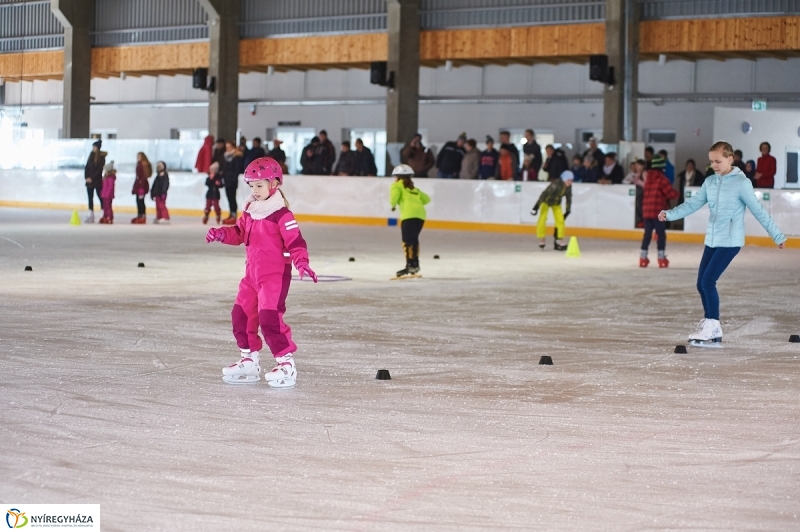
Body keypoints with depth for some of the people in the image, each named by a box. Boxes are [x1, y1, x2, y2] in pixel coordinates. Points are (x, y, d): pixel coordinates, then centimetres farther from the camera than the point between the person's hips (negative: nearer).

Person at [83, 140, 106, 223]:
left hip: (97, 181, -6)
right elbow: (86, 167, 8)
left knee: (101, 197, -3)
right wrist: (86, 177, -5)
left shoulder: (101, 157, -6)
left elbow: (99, 169, -13)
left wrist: (92, 178, -15)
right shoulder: (91, 155, 10)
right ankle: (91, 216, 8)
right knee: (90, 198, 5)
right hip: (89, 181, 6)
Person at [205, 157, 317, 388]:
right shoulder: (250, 210, 10)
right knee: (241, 314, 12)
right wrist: (222, 234, -1)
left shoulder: (281, 214, -15)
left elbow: (295, 241, -18)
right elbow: (239, 233, 18)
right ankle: (249, 361, 25)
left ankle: (286, 363, -6)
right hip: (252, 273, 9)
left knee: (269, 317, -16)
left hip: (275, 274, -9)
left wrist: (301, 263, -32)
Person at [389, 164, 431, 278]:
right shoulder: (414, 188, 31)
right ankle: (415, 264, 23)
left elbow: (394, 195, -9)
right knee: (414, 239, 18)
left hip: (409, 214, -7)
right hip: (420, 214, 7)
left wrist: (393, 204, 7)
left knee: (407, 240, -7)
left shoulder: (397, 185, 12)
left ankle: (410, 265, -15)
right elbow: (426, 199, 24)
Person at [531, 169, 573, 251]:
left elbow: (569, 198, 0)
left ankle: (558, 240, 5)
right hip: (546, 201, -6)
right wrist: (537, 206, -39)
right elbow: (545, 193, -36)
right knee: (542, 218, -17)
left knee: (560, 220, -4)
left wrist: (567, 211, 3)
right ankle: (541, 239, -2)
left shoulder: (568, 187, -15)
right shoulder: (556, 184, -35)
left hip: (556, 203, 6)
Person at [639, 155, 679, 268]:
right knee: (661, 234, 0)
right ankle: (661, 258, -1)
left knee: (647, 234, 10)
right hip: (658, 211, -6)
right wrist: (675, 193, 11)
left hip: (646, 211, 6)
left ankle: (643, 258, 9)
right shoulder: (662, 179, -10)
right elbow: (671, 193, -11)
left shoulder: (648, 177, 13)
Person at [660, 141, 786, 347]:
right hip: (711, 240, 7)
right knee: (701, 284, 6)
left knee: (708, 281, -14)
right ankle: (710, 328, 19)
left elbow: (759, 211, -7)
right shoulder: (710, 182, 8)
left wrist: (777, 236, -6)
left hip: (730, 241, -7)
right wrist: (670, 214, -12)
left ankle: (712, 328, -3)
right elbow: (693, 204, 3)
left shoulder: (741, 182, -9)